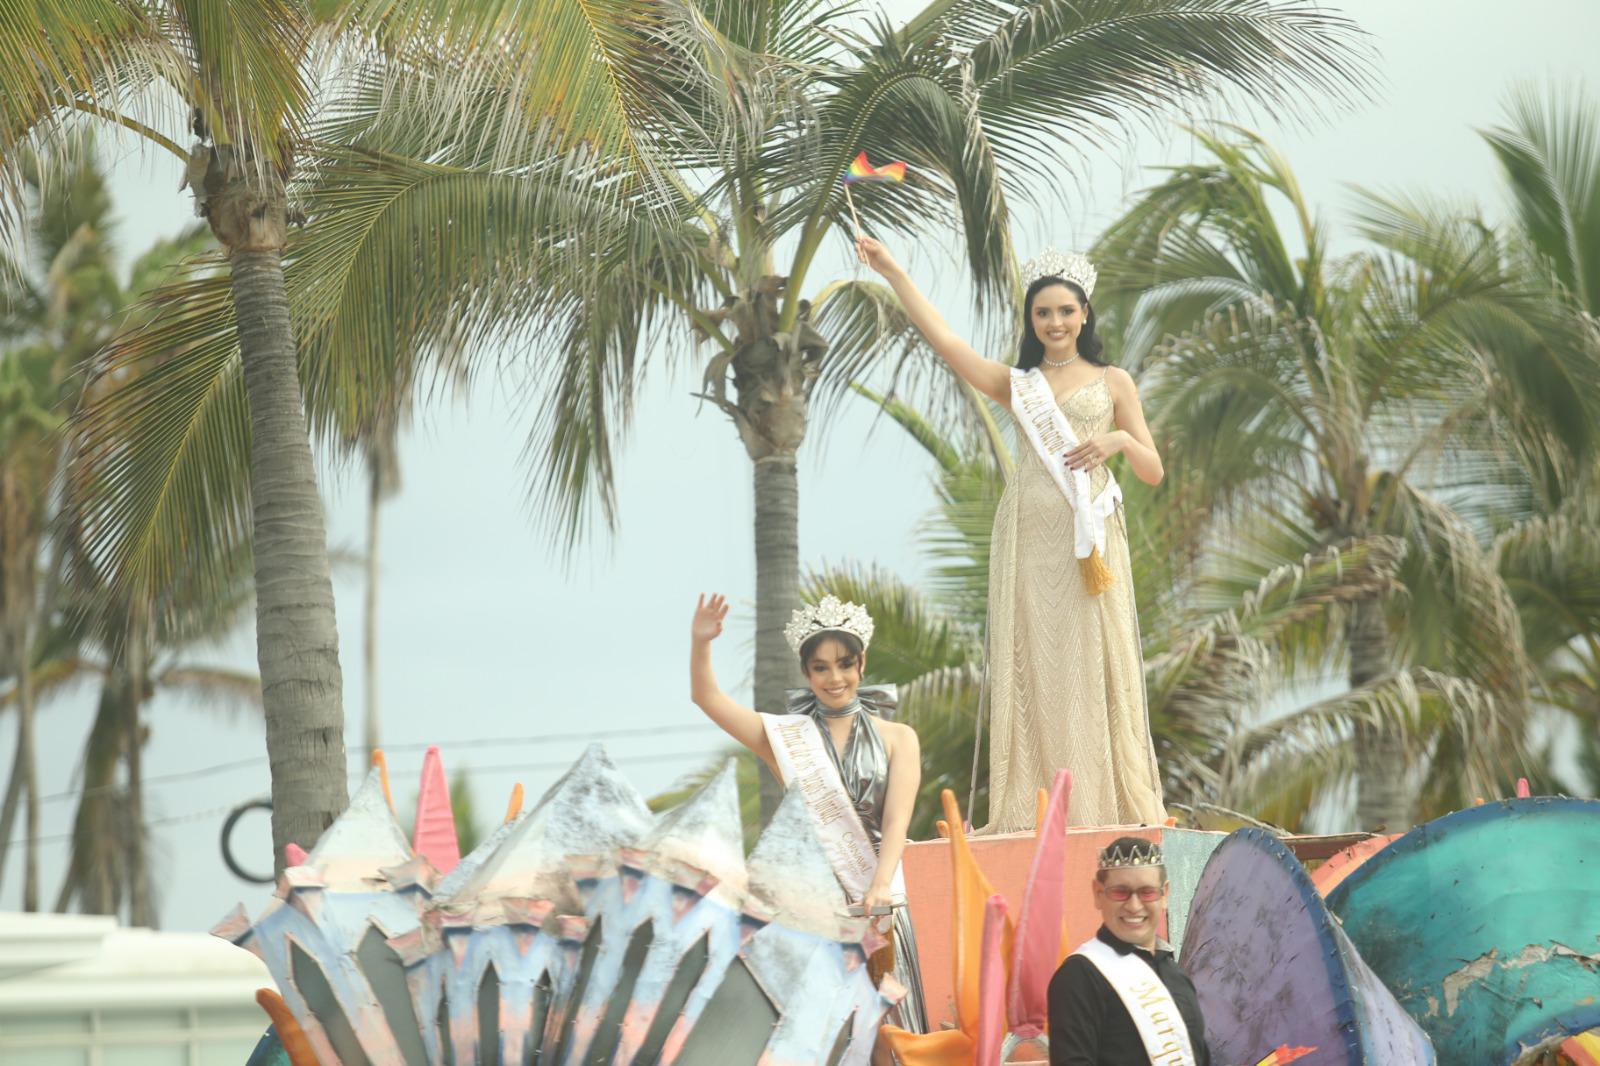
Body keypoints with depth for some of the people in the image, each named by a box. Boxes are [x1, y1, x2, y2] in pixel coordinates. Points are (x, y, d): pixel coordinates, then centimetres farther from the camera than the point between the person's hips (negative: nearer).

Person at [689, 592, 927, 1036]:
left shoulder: (896, 738, 6)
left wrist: (881, 883, -23)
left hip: (875, 899, 0)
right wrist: (700, 643, -20)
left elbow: (897, 820, -6)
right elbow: (707, 698, -2)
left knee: (883, 1019, -1)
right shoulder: (786, 737, 7)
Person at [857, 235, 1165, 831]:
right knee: (1031, 671, -2)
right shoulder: (1014, 383, 15)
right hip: (1028, 537, 1)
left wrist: (1120, 440, -12)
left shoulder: (1112, 382, 12)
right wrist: (893, 274, 0)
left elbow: (1153, 473, 8)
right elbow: (943, 340, 5)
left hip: (1089, 540, -1)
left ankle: (1109, 809, -2)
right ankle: (1036, 813, -2)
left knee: (1093, 669, -5)